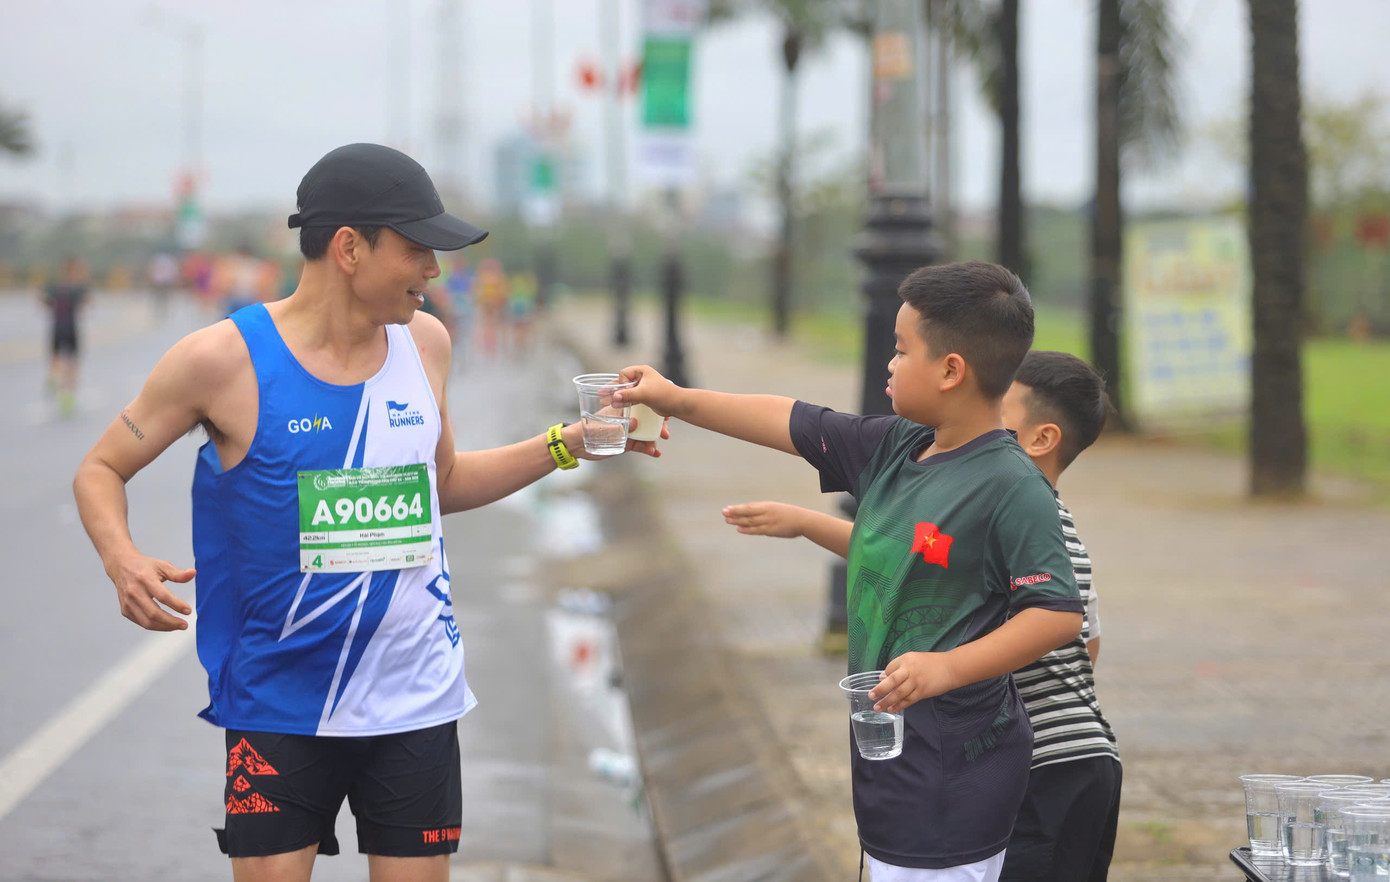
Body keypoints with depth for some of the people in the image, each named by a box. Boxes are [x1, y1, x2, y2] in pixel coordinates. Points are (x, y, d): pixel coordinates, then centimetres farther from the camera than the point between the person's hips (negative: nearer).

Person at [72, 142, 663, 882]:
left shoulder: (425, 342, 3)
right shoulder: (225, 359, -12)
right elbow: (100, 471, 0)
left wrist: (564, 446, 10)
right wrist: (122, 560, -20)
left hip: (414, 701, 4)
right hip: (277, 704, -4)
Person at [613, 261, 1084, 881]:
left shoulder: (1013, 487, -15)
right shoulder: (890, 449, 9)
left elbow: (1061, 613, -20)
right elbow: (794, 423, 18)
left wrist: (947, 668, -28)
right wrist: (678, 400, 21)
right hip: (888, 752, 8)